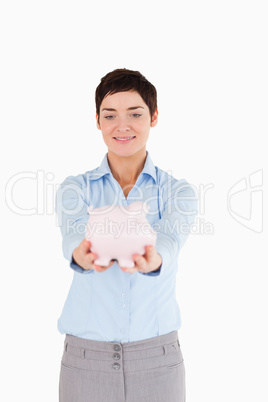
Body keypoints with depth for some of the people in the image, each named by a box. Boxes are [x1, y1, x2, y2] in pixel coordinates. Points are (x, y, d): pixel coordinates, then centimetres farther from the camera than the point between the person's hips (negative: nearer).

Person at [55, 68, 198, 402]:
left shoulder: (177, 191, -1)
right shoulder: (75, 189, 0)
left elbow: (169, 242, -21)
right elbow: (73, 238, -20)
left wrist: (151, 260, -45)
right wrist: (82, 256, -44)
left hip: (157, 358, 0)